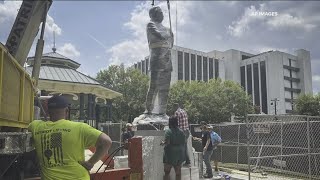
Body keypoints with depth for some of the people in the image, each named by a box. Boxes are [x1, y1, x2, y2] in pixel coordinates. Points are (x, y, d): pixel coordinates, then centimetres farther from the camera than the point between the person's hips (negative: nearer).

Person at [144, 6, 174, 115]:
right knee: (154, 85, -13)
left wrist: (171, 36, 12)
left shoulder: (165, 28, 28)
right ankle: (148, 109, -10)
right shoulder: (151, 25, 5)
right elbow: (159, 35, -12)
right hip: (157, 58, -7)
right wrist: (169, 34, 6)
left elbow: (170, 45, 29)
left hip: (167, 60, 8)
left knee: (164, 87, 3)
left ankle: (162, 110, 5)